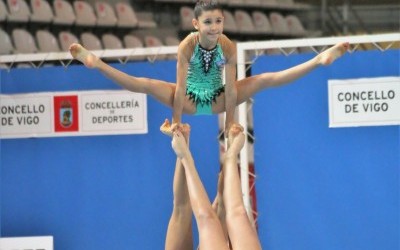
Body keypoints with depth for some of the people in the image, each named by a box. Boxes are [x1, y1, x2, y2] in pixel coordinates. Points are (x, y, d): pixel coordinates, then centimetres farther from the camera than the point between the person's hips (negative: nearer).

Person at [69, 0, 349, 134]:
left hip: (218, 100, 1)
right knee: (146, 84, -24)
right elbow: (180, 87, -22)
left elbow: (231, 87, -17)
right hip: (191, 100, -1)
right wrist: (176, 122, -21)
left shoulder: (228, 47, -20)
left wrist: (230, 122, -16)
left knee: (265, 79, -13)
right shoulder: (187, 46, -24)